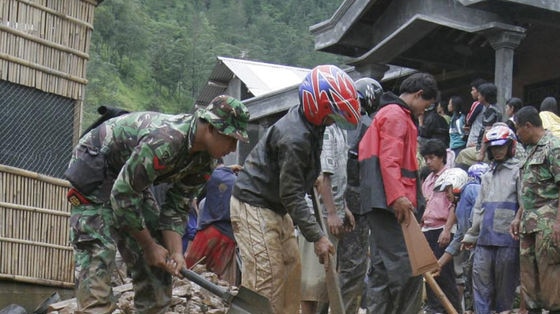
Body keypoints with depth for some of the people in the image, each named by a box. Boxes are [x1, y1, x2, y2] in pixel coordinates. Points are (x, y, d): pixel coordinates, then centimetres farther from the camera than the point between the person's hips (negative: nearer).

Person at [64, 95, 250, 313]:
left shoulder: (204, 160, -9)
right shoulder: (164, 142, -37)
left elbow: (177, 207, -2)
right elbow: (123, 195, -31)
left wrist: (176, 252, -17)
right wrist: (148, 245, -22)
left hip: (132, 178, 9)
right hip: (93, 169, -9)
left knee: (159, 259, 2)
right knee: (98, 252, -22)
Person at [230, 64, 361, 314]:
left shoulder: (310, 126, 4)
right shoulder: (294, 137, -27)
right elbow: (291, 195, -25)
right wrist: (317, 237, -24)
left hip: (276, 208, 10)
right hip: (254, 206, -10)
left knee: (292, 269, 12)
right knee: (266, 277, -14)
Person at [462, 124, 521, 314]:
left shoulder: (518, 171, 0)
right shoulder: (488, 176, 22)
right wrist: (471, 234, 21)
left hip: (507, 235, -6)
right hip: (485, 236, 6)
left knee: (505, 280, -1)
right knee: (480, 277, 1)